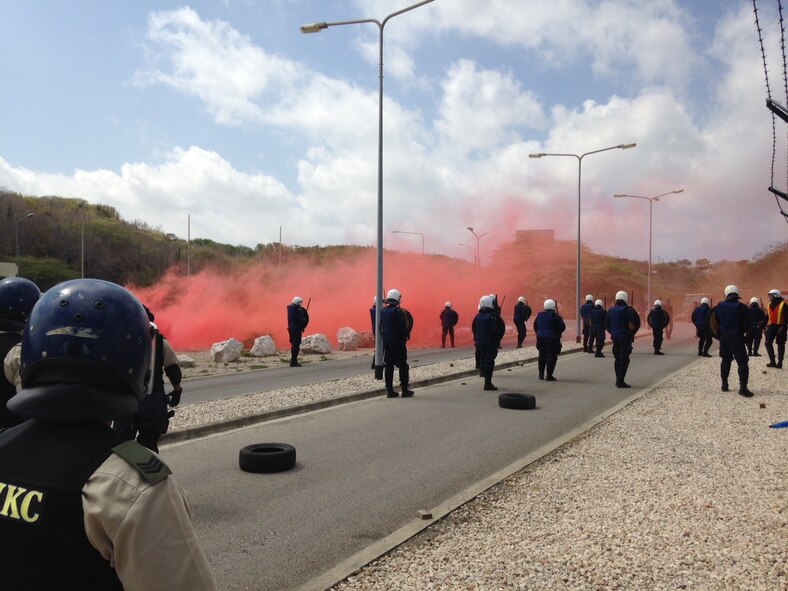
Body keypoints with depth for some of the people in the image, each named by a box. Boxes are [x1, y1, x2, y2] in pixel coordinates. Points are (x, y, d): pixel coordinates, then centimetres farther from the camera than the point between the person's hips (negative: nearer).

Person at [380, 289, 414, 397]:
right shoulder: (399, 312, -15)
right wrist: (406, 336, -2)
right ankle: (405, 390, 4)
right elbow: (403, 328, -17)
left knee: (389, 367, 9)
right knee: (403, 366, 3)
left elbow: (380, 327, 11)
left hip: (386, 343, 6)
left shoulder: (382, 311, 6)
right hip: (398, 343, -6)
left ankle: (390, 391, 9)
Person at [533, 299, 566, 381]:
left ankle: (541, 374, 21)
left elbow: (535, 326, 12)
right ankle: (549, 375, -4)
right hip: (552, 339, -6)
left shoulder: (539, 315, 5)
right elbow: (562, 327, -12)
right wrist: (558, 333, 7)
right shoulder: (555, 316, -12)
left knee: (542, 356, 16)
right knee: (551, 357, -1)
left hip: (541, 338, 6)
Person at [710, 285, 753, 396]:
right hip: (737, 338, -4)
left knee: (725, 361, 18)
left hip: (724, 337, 4)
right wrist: (742, 331, 12)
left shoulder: (719, 306, 0)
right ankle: (743, 387, -12)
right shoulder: (741, 307, -12)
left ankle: (724, 384, 22)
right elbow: (747, 324, -8)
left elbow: (715, 322, 6)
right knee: (742, 362, -3)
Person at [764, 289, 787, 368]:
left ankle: (779, 363, 7)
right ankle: (772, 361, 2)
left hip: (780, 327, -6)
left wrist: (783, 326, -21)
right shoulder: (769, 305, 11)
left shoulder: (783, 305, -9)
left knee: (780, 344, 3)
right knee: (768, 343, -2)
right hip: (771, 326, 6)